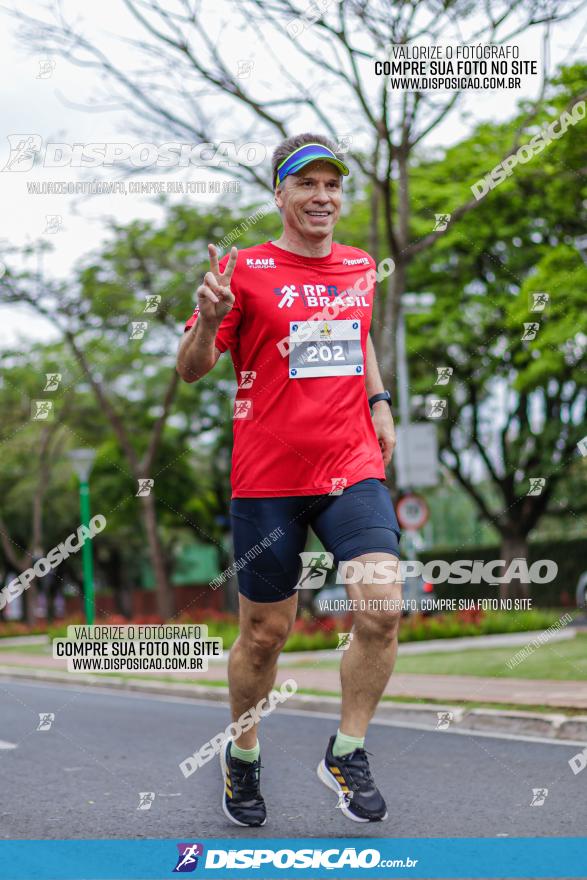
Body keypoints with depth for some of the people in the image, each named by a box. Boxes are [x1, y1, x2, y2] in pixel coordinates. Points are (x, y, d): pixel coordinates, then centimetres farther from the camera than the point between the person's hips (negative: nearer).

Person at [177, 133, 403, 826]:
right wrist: (208, 320, -25)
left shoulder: (359, 267, 10)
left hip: (353, 467, 3)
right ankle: (242, 756, 33)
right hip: (267, 478, -3)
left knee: (382, 610, -15)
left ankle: (346, 754, 5)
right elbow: (190, 370, -6)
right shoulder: (247, 269, -4)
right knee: (264, 634, 7)